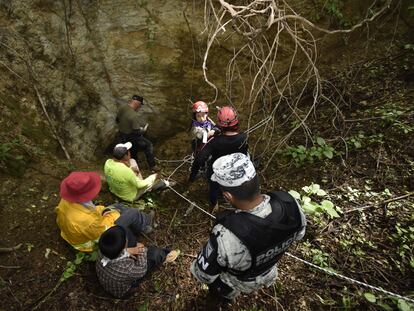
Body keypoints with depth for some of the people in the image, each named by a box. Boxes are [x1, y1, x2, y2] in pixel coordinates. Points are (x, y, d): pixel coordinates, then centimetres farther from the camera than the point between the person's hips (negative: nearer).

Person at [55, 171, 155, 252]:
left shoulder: (65, 202, -21)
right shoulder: (85, 220, -44)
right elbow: (105, 231, -26)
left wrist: (101, 210, -3)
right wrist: (110, 216, -10)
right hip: (97, 237, -7)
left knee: (118, 206, 18)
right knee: (133, 213, -1)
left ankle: (144, 219, 33)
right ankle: (144, 225, 30)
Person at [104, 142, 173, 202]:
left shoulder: (108, 162, -20)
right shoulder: (126, 171, -40)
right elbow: (139, 185, -25)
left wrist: (130, 170, -5)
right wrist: (153, 177, -11)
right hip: (130, 196, -6)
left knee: (132, 161, 6)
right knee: (153, 179, 9)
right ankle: (163, 184, 43)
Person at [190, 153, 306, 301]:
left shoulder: (226, 237, -47)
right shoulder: (289, 202, -33)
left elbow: (204, 274, -27)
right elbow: (299, 233, -9)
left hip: (241, 282, -4)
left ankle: (226, 295, 61)